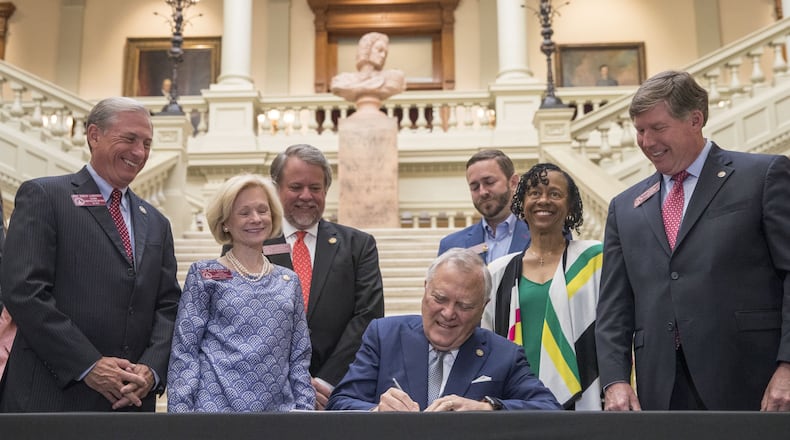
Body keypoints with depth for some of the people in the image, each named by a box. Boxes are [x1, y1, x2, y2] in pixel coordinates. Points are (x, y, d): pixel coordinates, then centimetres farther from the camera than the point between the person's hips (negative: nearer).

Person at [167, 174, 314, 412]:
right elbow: (184, 352, -2)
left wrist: (305, 408, 2)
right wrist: (180, 409, -9)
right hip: (216, 403, -3)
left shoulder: (289, 280, 10)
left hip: (278, 406, 3)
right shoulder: (204, 275, 2)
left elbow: (299, 357, 10)